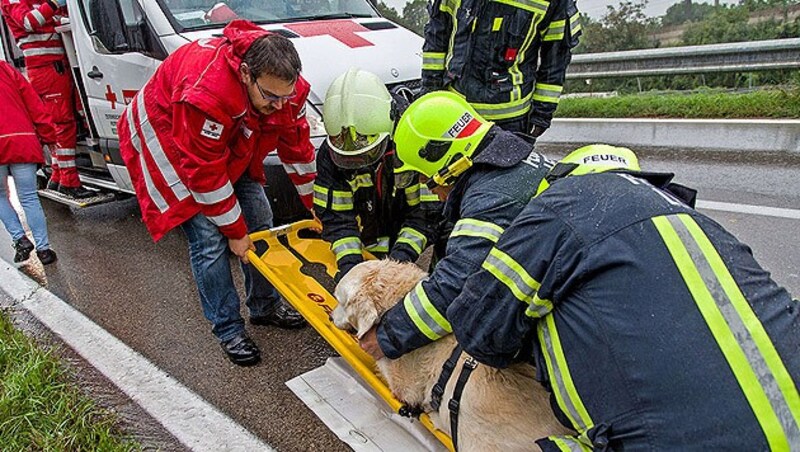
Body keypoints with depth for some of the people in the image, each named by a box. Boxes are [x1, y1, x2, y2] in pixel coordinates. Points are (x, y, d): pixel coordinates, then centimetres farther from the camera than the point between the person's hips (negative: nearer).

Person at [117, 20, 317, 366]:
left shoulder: (284, 85, -21)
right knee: (210, 237, -14)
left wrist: (316, 205, -1)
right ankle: (228, 330, 3)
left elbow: (297, 147, -8)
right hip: (167, 138, -6)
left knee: (260, 219, 3)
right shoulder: (205, 93, -42)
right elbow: (205, 173, -33)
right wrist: (235, 231, -23)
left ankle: (266, 306, 20)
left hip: (232, 144, 7)